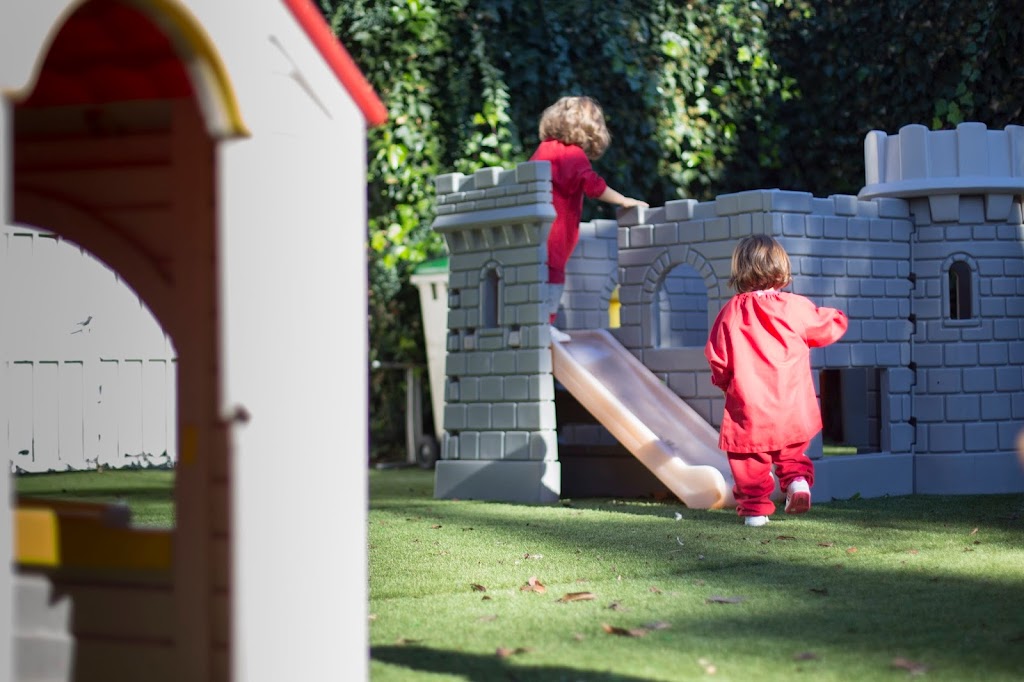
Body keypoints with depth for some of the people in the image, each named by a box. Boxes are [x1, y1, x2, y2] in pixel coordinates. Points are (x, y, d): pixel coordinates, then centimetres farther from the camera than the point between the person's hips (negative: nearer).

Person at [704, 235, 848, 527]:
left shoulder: (731, 311, -5)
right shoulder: (796, 307, -4)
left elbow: (716, 355, -1)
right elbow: (829, 327, 11)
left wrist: (723, 380, 18)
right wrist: (838, 317, 35)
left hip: (748, 407, -1)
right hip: (792, 409, 1)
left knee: (750, 461, 7)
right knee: (792, 450, 22)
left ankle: (754, 506, 4)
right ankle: (797, 479, -1)